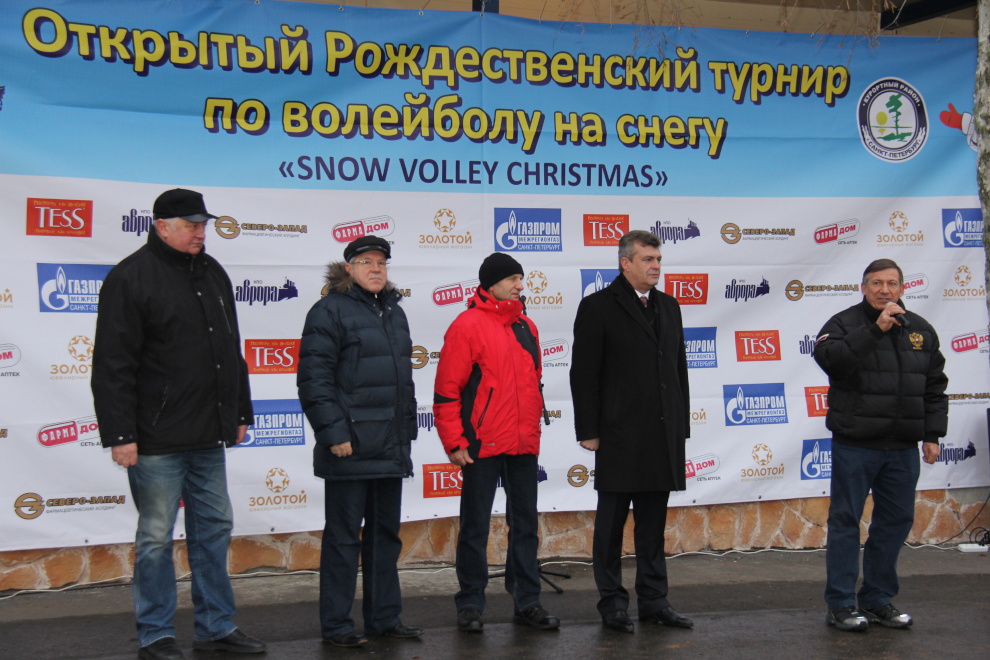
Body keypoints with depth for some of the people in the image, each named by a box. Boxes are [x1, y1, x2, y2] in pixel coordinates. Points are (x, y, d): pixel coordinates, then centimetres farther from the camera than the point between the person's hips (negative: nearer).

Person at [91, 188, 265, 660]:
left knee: (213, 528, 12)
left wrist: (239, 413, 19)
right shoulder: (131, 278, -9)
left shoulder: (212, 274, 12)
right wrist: (119, 434, -17)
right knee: (157, 537, 2)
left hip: (208, 436, 7)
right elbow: (112, 366, -13)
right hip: (157, 439, -7)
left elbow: (231, 351, 21)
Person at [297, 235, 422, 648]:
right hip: (350, 447, -7)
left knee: (386, 533, 14)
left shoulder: (393, 311, 16)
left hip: (391, 446, 7)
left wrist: (407, 428, 18)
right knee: (344, 537, 0)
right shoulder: (330, 310, -8)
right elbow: (313, 378, -14)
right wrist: (333, 432, -19)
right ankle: (336, 625, 9)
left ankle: (384, 617, 24)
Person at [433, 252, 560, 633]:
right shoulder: (467, 326, -8)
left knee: (526, 523, 11)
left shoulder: (526, 327, 12)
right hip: (483, 445, -6)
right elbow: (447, 391, -9)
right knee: (475, 527, 3)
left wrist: (533, 429, 17)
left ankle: (527, 602, 19)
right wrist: (455, 442, -11)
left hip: (523, 446, 6)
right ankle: (470, 606, 13)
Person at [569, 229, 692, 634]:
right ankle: (612, 604, 13)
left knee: (653, 523, 12)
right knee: (612, 522, 4)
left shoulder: (668, 306, 14)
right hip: (619, 436, -5)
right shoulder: (598, 307, -5)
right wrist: (588, 430, -11)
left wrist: (682, 424, 11)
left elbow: (679, 368, 15)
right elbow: (583, 374, -7)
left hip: (663, 436, 5)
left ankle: (654, 601, 20)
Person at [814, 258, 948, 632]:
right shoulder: (845, 323, -3)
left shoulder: (921, 330, 11)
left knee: (896, 522, 10)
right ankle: (840, 605, 7)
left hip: (903, 449, 5)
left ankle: (877, 600, 22)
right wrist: (875, 330, -26)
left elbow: (934, 387, 15)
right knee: (845, 521, 0)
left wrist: (932, 435, 8)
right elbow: (827, 356, -24)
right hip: (855, 446, -5)